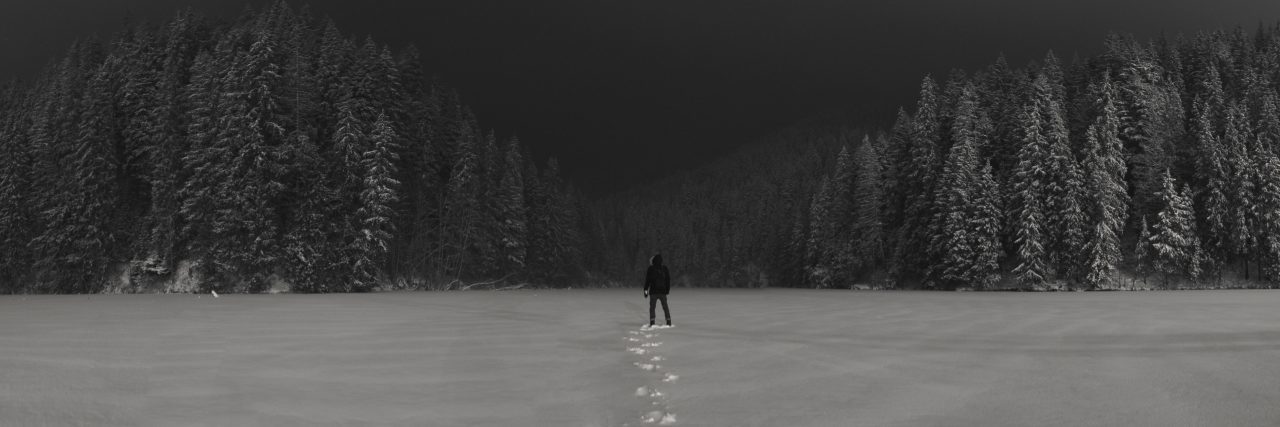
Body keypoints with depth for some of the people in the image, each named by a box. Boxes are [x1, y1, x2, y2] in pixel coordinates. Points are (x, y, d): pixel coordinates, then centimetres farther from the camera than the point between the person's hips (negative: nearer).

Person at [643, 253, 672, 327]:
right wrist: (667, 289, 15)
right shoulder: (664, 268, 2)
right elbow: (668, 280, 7)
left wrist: (646, 290, -1)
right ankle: (669, 322, 9)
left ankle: (652, 322, -6)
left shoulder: (651, 269, -7)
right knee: (665, 307, 12)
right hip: (663, 291, 3)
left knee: (652, 307, 4)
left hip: (653, 291, -3)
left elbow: (647, 280, -6)